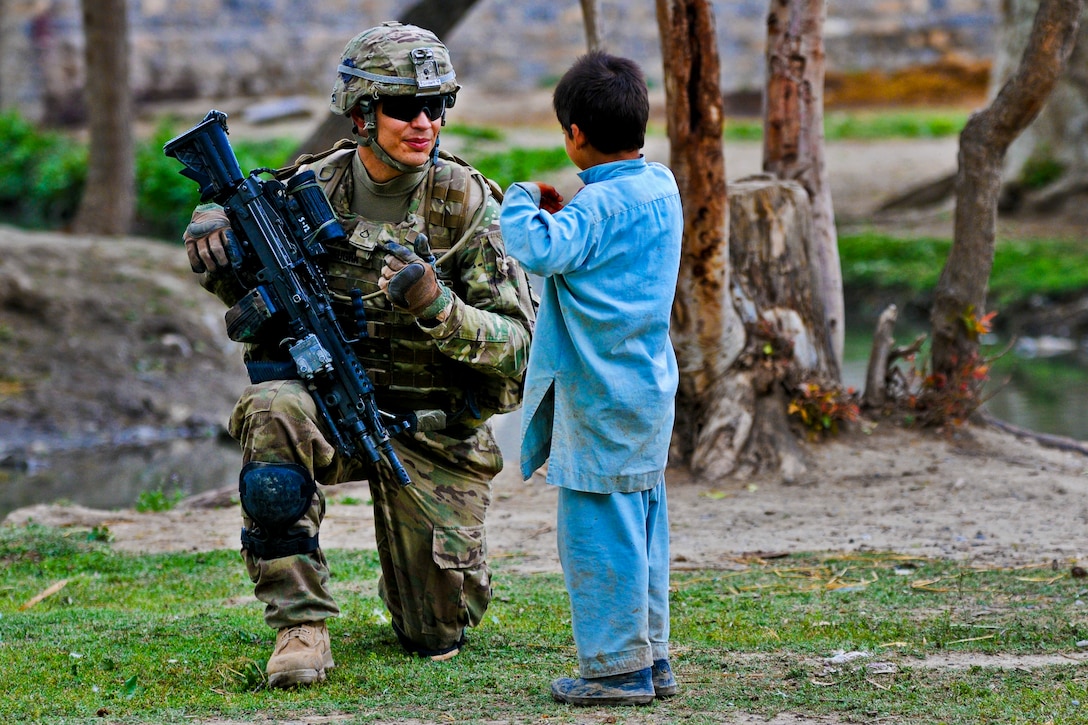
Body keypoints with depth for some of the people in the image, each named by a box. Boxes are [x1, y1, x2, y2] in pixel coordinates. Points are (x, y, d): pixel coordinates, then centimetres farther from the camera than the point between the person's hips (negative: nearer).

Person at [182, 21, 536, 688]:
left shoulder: (464, 202, -12)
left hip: (433, 429, -1)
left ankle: (433, 580, 43)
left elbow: (519, 343, -15)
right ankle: (302, 626, -25)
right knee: (272, 410, -36)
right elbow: (255, 293, 10)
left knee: (437, 634, 3)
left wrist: (437, 309, -34)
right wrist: (214, 237, -14)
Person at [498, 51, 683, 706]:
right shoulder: (662, 187, 9)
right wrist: (561, 214, 10)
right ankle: (650, 660, 21)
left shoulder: (599, 205, -18)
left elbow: (539, 252, -29)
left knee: (600, 529, -3)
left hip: (601, 398, -9)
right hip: (649, 384, 9)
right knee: (641, 523, 15)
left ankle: (617, 668, 0)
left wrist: (524, 202, -12)